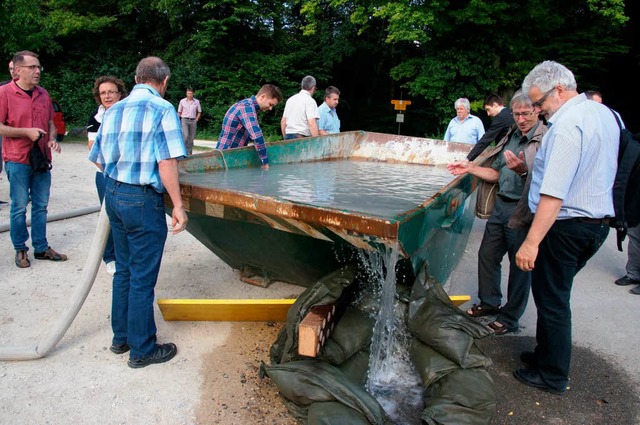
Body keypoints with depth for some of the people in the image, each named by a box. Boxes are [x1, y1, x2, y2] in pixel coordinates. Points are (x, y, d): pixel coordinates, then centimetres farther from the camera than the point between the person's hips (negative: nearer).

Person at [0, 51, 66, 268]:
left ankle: (41, 248, 22)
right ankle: (20, 250, 18)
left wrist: (53, 140, 0)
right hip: (17, 160, -5)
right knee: (19, 207, 3)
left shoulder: (43, 94, 9)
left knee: (41, 206, 11)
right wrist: (26, 132, -18)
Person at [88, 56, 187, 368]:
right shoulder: (162, 109, -10)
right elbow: (167, 161, -19)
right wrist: (178, 205, -15)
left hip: (113, 195, 7)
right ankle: (142, 350, 16)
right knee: (142, 278, 3)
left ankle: (122, 337, 32)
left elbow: (99, 159, 15)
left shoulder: (113, 111, 10)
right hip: (142, 200, -7)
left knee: (124, 270, 19)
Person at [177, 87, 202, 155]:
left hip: (193, 121, 2)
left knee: (191, 137, 4)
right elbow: (179, 112, 9)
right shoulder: (182, 101, 4)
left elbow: (199, 112, 15)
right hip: (184, 120, -2)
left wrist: (196, 119, 2)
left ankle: (189, 152, 11)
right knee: (186, 135, -17)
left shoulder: (197, 102, 7)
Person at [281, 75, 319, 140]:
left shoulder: (290, 99, 15)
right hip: (302, 138, -7)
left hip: (288, 137, 7)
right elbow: (312, 123, -18)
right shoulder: (310, 100, -7)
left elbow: (283, 121, 17)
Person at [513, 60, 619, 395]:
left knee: (551, 298, 3)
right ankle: (546, 354, 32)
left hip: (565, 226, -9)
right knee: (555, 293, 19)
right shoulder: (605, 114, 11)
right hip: (598, 221, 9)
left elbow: (554, 193, -28)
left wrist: (532, 241, -30)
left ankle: (552, 375, 16)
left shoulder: (567, 125, -20)